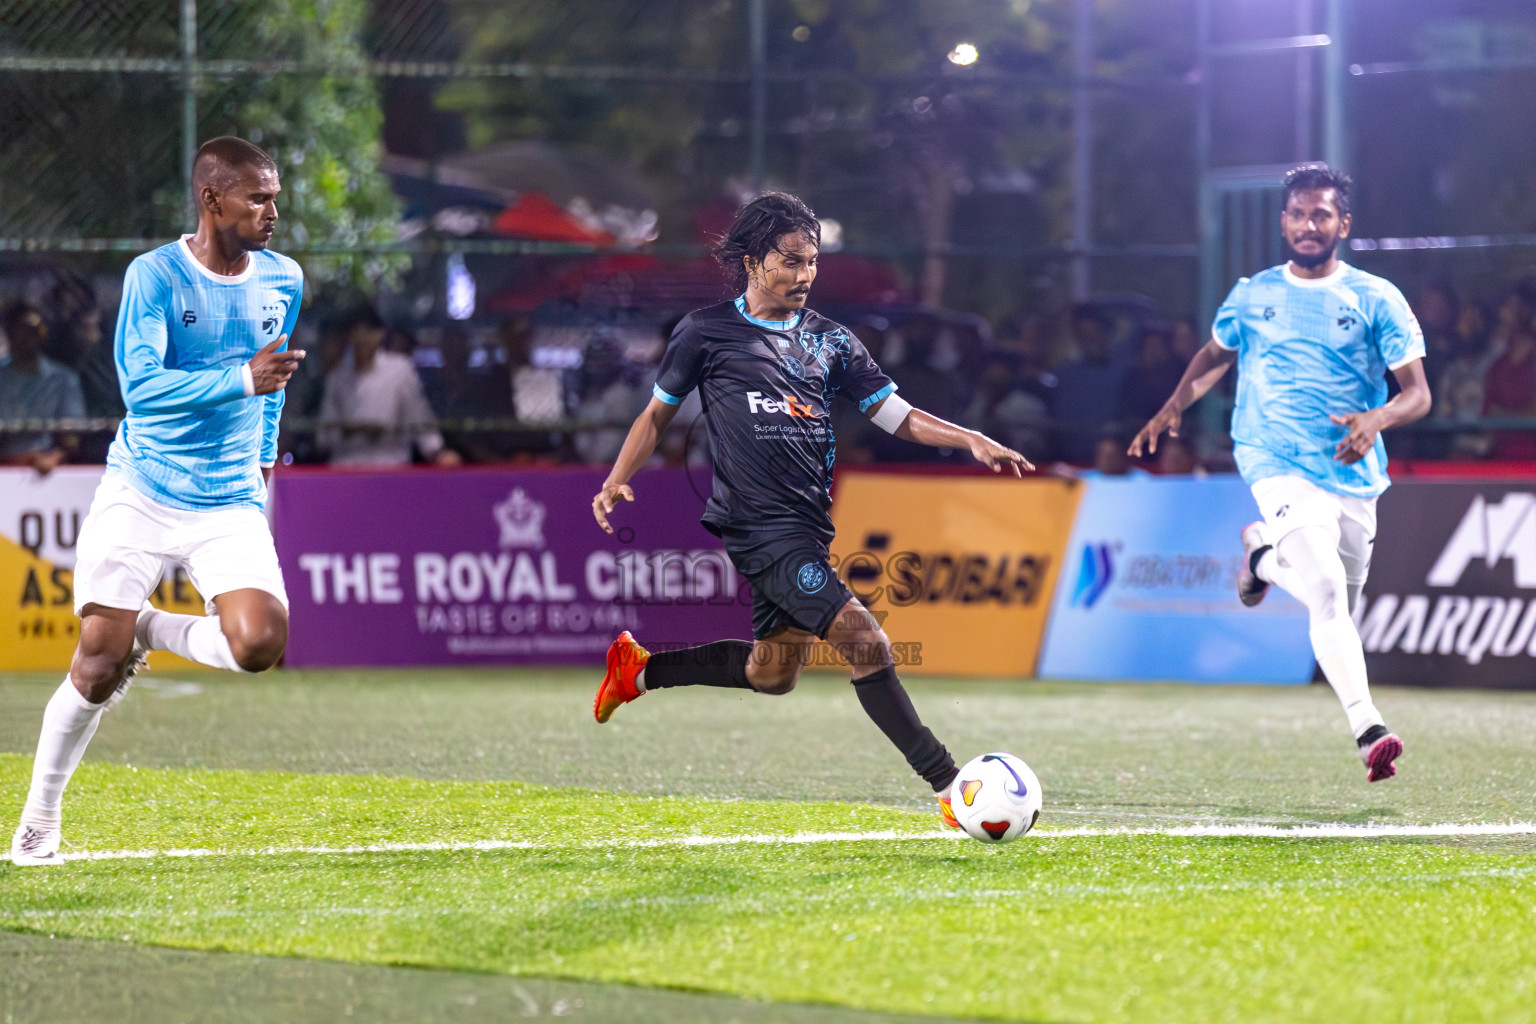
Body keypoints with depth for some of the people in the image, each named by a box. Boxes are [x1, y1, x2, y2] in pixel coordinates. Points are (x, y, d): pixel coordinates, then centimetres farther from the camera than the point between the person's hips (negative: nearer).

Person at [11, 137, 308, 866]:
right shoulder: (154, 276, -11)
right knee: (97, 664, -5)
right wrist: (240, 380, -32)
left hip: (229, 504, 3)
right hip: (138, 494, -3)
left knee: (259, 644, -21)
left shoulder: (282, 280, 4)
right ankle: (39, 817, 16)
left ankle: (151, 631, 10)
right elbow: (140, 386, -23)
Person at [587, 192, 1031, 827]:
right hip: (761, 527, -7)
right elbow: (658, 413, 11)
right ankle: (949, 787, -19)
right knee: (864, 641, -19)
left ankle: (640, 668, 37)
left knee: (771, 673, 18)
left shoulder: (829, 341, 12)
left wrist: (972, 440, -6)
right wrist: (616, 482, -2)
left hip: (806, 527, 7)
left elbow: (899, 416, 10)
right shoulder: (707, 332, 0)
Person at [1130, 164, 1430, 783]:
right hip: (1277, 463, -2)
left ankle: (1263, 553, 43)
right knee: (1327, 591, -24)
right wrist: (1175, 406, 9)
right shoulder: (1252, 296, 7)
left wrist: (1377, 419, -23)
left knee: (1339, 607, 14)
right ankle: (1368, 731, -28)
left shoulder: (1375, 300, 1)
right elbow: (1216, 354, 25)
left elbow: (1418, 393, -2)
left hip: (1354, 474, 2)